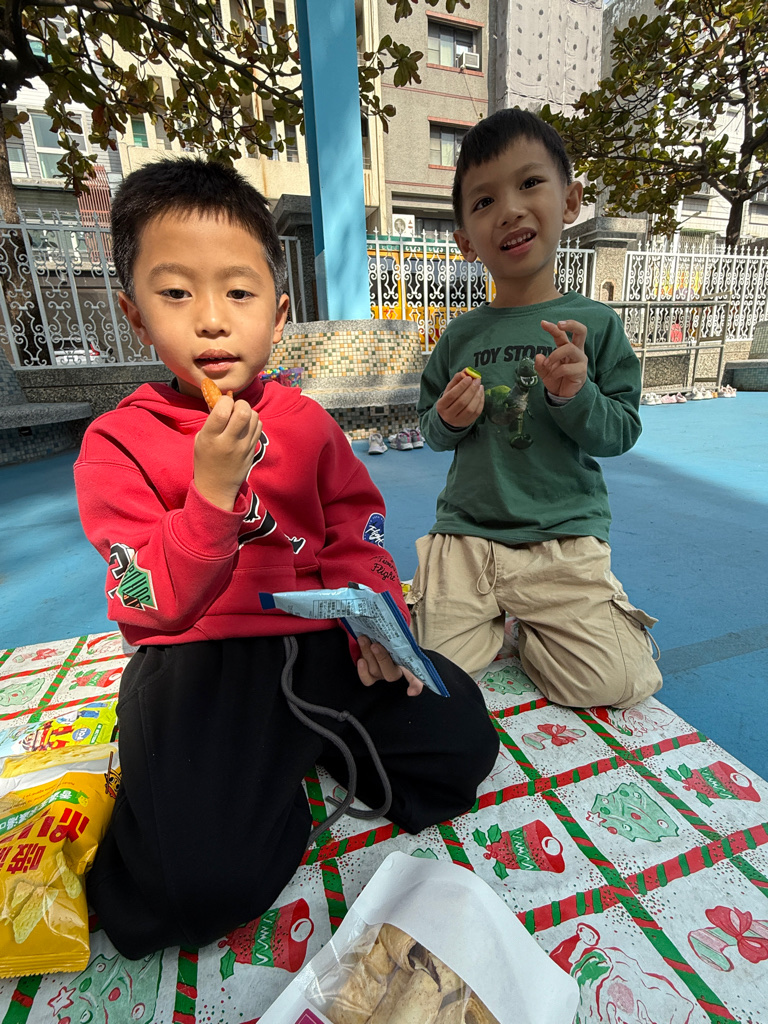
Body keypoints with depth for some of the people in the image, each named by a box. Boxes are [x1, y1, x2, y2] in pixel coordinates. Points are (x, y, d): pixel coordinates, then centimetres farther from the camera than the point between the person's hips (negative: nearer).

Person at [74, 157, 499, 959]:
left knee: (461, 743, -3)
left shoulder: (307, 424, 5)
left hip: (318, 638, 4)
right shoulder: (117, 444, -5)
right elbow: (164, 607, -12)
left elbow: (356, 537, 10)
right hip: (200, 660, -3)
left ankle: (286, 756, 10)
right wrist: (212, 491, -27)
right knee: (205, 883, -22)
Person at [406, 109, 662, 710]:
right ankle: (496, 619, 24)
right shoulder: (462, 335, 5)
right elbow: (432, 431, 12)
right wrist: (449, 420, -11)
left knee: (612, 684, -10)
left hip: (564, 537, -1)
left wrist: (575, 395, -19)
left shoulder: (594, 324, 0)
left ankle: (534, 628, 19)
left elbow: (623, 431, 0)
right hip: (466, 533, 2)